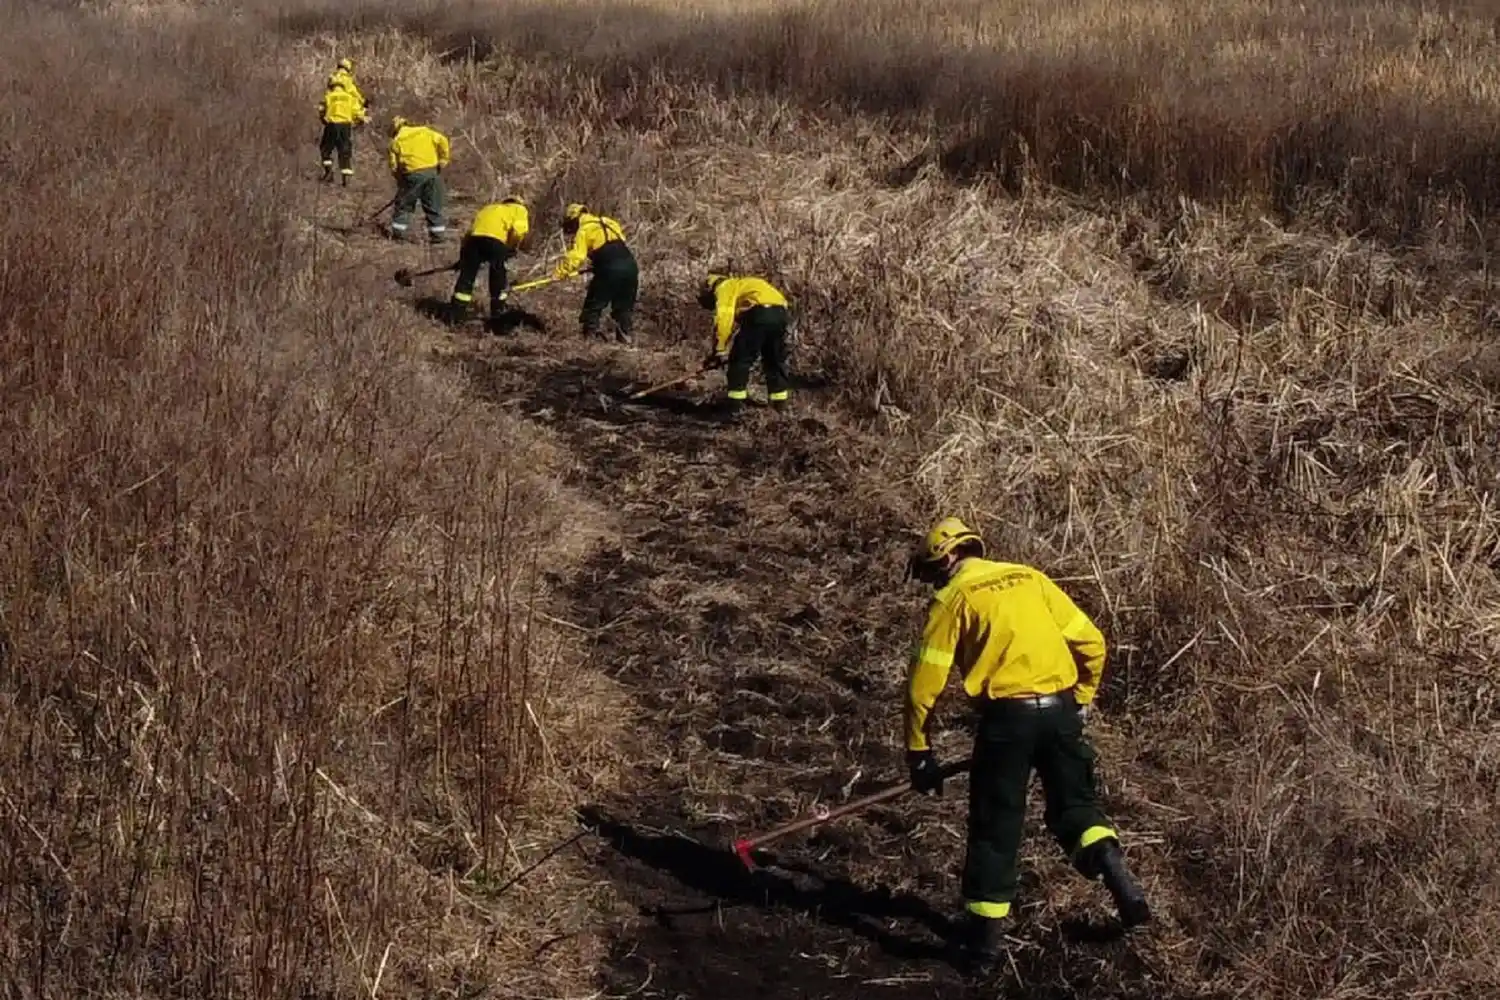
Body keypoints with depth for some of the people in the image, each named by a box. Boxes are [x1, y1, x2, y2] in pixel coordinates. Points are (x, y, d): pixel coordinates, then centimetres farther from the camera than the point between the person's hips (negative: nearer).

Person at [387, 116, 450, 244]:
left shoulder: (396, 141, 10)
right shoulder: (424, 131, 13)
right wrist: (443, 160, 6)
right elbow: (442, 141, 0)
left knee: (404, 203, 13)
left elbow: (394, 165, 8)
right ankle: (438, 233, 9)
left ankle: (398, 232, 14)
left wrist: (399, 179, 21)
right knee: (433, 204, 10)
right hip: (432, 171, 2)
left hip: (412, 174, -2)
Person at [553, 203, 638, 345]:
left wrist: (560, 272, -13)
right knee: (623, 306, 20)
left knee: (594, 305, 7)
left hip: (609, 271, -7)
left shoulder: (584, 231, 0)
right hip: (630, 267, 7)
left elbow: (575, 255, -11)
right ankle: (624, 337, 20)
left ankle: (590, 336, 5)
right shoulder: (608, 223, 22)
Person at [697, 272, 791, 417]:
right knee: (776, 360, 22)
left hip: (759, 313, -8)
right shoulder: (744, 286, 37)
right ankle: (780, 405, 29)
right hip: (780, 312, 8)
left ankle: (735, 406, 4)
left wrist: (718, 351, -3)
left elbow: (723, 319, -5)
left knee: (740, 360, 4)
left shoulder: (724, 288, 12)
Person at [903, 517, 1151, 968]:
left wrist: (918, 752, 6)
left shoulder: (953, 597, 3)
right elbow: (1091, 644, 14)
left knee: (995, 825, 7)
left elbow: (926, 680, -1)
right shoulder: (1030, 578, 16)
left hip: (1008, 714, -4)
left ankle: (984, 935, 14)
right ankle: (1113, 867, -4)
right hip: (1061, 708, 4)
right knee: (1075, 804, 20)